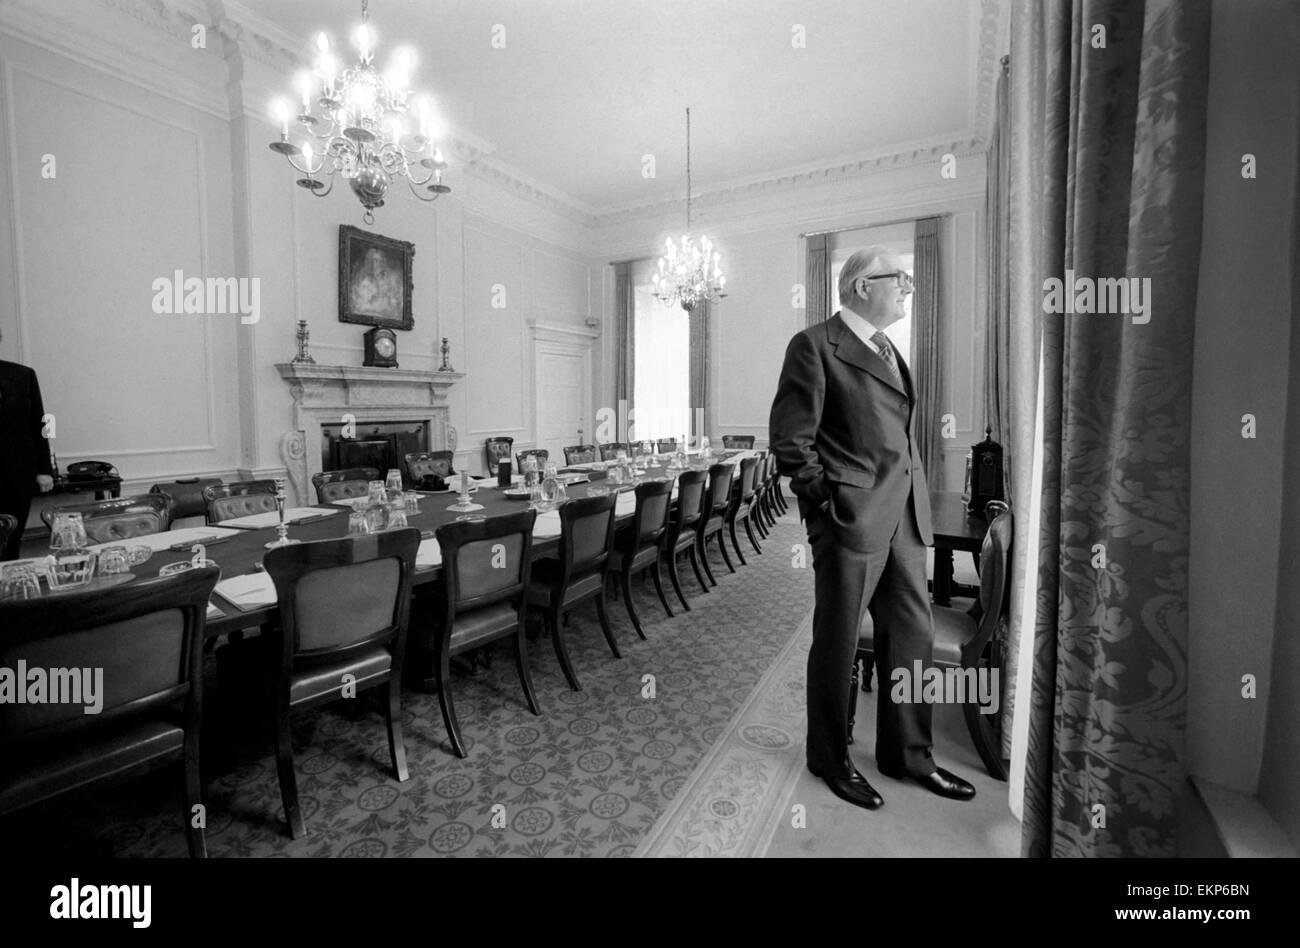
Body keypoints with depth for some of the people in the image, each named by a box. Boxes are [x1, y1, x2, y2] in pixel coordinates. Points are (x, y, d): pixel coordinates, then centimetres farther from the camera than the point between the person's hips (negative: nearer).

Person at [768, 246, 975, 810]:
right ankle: (830, 759, 27)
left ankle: (907, 754, 34)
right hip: (852, 519, -8)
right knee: (837, 643, 6)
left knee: (912, 637, 15)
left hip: (905, 518, 8)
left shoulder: (888, 352, 19)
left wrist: (913, 501, 14)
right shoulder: (815, 346, -7)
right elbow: (790, 439, -13)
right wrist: (826, 504, -11)